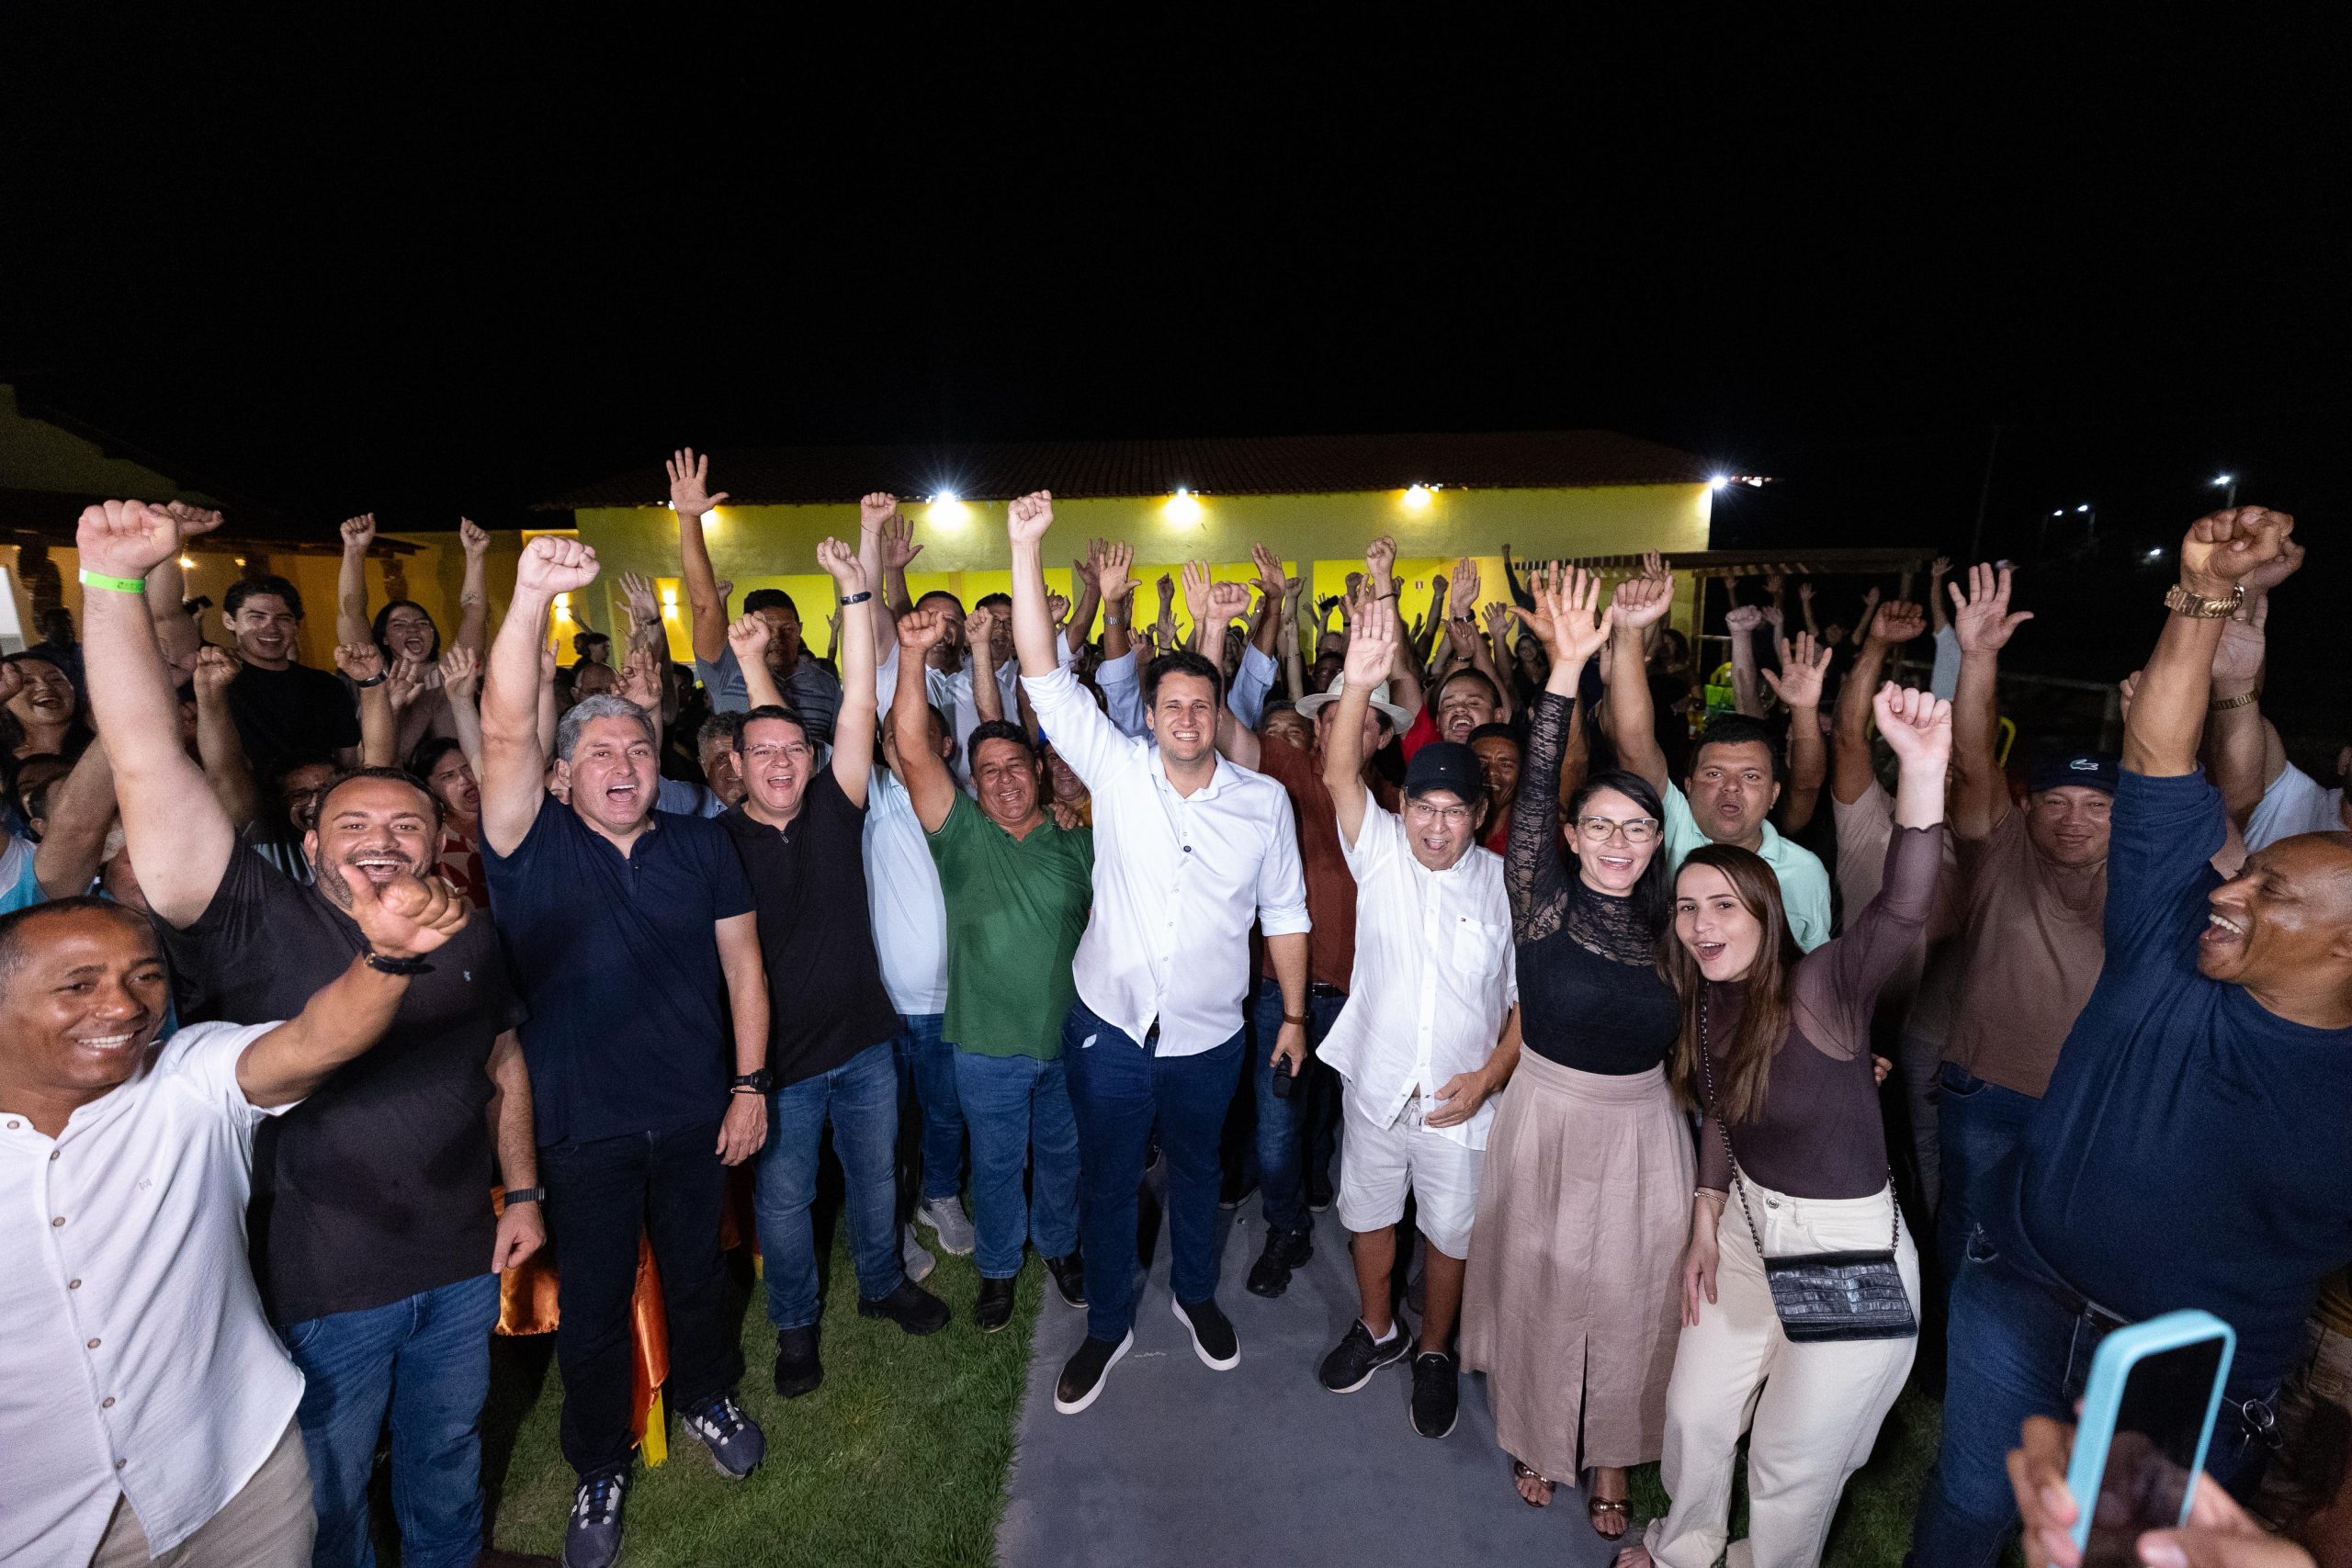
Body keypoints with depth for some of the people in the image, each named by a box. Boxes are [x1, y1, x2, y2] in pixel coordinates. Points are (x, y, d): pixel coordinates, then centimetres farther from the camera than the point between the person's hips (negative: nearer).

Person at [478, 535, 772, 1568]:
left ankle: (705, 1395, 49)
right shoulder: (535, 847, -9)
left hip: (696, 1113, 2)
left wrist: (752, 1084, -3)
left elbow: (742, 960, 0)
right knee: (592, 1302, 14)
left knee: (697, 1269, 21)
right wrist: (532, 597, -40)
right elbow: (504, 733, -26)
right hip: (582, 1126, -2)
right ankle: (599, 1468, 39)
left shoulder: (700, 845, -2)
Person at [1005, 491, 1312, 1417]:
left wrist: (1294, 1012, 4)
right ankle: (1108, 1325, 40)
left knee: (1196, 1170, 23)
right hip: (1109, 1027, -1)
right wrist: (1026, 548, -24)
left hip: (1208, 1037, 1)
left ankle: (1196, 1294, 51)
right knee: (1106, 1181, 16)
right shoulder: (1117, 770, -10)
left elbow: (1283, 911, 3)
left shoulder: (1263, 800, -6)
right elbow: (1044, 675, -17)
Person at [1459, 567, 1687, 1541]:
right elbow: (1535, 795, -25)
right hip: (1547, 1121, -2)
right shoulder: (1544, 905, -13)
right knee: (1538, 1291, 16)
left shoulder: (1664, 921, -3)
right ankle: (1534, 1441, 43)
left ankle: (1612, 1460, 42)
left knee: (1628, 1305, 17)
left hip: (1642, 1136, 3)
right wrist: (1565, 669, -32)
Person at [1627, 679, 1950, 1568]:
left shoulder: (1821, 987, -24)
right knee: (1694, 1413, 21)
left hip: (1848, 1251, -6)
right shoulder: (1705, 1005, -4)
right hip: (1749, 1226, 6)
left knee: (1792, 1463, 14)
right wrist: (1706, 1223, 5)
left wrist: (1921, 770, -57)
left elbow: (1901, 912, -43)